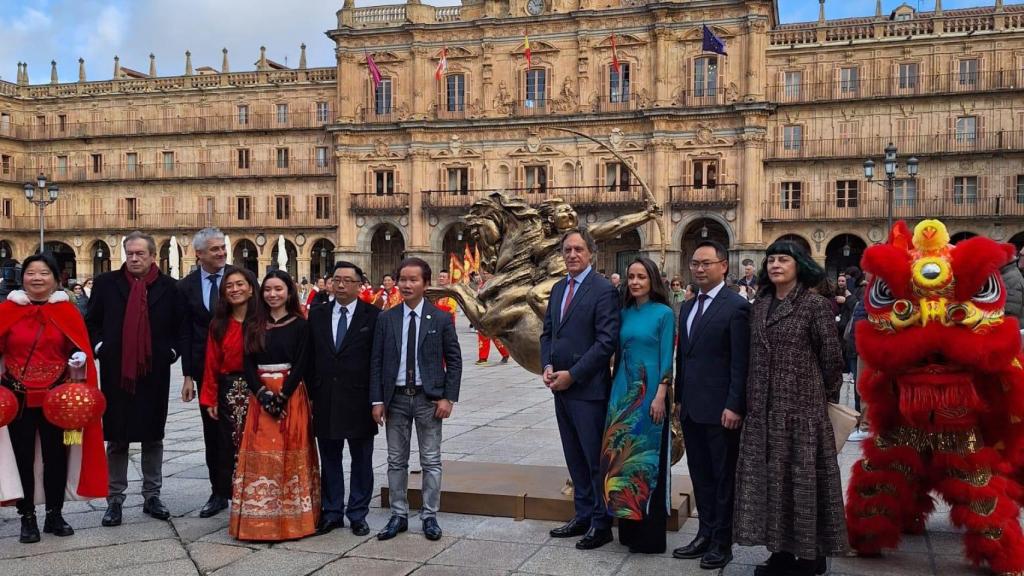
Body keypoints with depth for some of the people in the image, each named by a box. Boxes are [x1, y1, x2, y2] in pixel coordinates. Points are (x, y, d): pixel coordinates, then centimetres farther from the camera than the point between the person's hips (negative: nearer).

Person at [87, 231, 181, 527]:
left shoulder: (168, 286, 1)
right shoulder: (107, 282, 2)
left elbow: (180, 325, 9)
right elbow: (91, 321, 9)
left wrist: (171, 351, -2)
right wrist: (99, 347, -4)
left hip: (155, 373, 0)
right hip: (116, 372, 0)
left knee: (153, 437, 10)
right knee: (116, 439, 6)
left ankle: (152, 496, 21)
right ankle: (114, 500, 15)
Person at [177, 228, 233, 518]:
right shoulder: (186, 286, 3)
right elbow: (185, 333, 5)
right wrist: (188, 375, 2)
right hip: (206, 369, 3)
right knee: (213, 432, 9)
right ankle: (219, 492, 20)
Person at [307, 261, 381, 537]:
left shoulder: (372, 316, -4)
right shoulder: (317, 315, 7)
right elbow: (310, 357, 7)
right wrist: (310, 394, 2)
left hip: (359, 401, -3)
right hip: (325, 399, 3)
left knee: (361, 460, 8)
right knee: (329, 460, 12)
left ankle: (358, 515, 19)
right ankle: (332, 513, 23)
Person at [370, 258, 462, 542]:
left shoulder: (441, 319, -2)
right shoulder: (386, 319, 2)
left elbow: (454, 360, 0)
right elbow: (376, 362, 3)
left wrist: (448, 398, -8)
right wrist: (377, 400, -3)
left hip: (428, 398, -2)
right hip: (396, 398, 2)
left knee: (431, 461, 5)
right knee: (396, 461, 9)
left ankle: (430, 516, 15)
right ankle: (398, 516, 20)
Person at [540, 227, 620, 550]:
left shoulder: (604, 290, -10)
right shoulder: (558, 289, 13)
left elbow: (607, 341, -16)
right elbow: (547, 332, 18)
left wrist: (572, 374, -16)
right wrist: (548, 366, 0)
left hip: (588, 389, -7)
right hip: (561, 388, 7)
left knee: (596, 459, 0)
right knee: (575, 458, 14)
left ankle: (602, 524, 10)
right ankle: (583, 515, 25)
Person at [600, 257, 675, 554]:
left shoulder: (663, 313, -6)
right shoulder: (625, 313, 9)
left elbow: (666, 358, -9)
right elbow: (619, 352, 13)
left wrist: (660, 397, -15)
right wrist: (615, 390, 11)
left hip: (649, 393, -5)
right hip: (622, 391, 5)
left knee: (648, 459, 0)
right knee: (623, 456, 8)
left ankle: (650, 535, 8)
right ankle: (628, 527, 19)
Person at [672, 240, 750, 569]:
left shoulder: (736, 307, -10)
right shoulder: (687, 307, 14)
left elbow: (740, 363, -13)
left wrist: (734, 406, -16)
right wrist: (679, 398, 13)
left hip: (720, 409, -7)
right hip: (691, 408, 7)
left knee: (723, 478, 5)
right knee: (701, 476, 14)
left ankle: (722, 543, 15)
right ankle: (705, 534, 25)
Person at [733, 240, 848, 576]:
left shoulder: (815, 305, -8)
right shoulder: (759, 306, 10)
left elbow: (832, 357, -5)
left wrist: (823, 394, 5)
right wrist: (752, 399, 11)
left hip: (802, 408, -6)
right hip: (763, 409, 6)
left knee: (803, 477, 0)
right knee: (769, 477, 8)